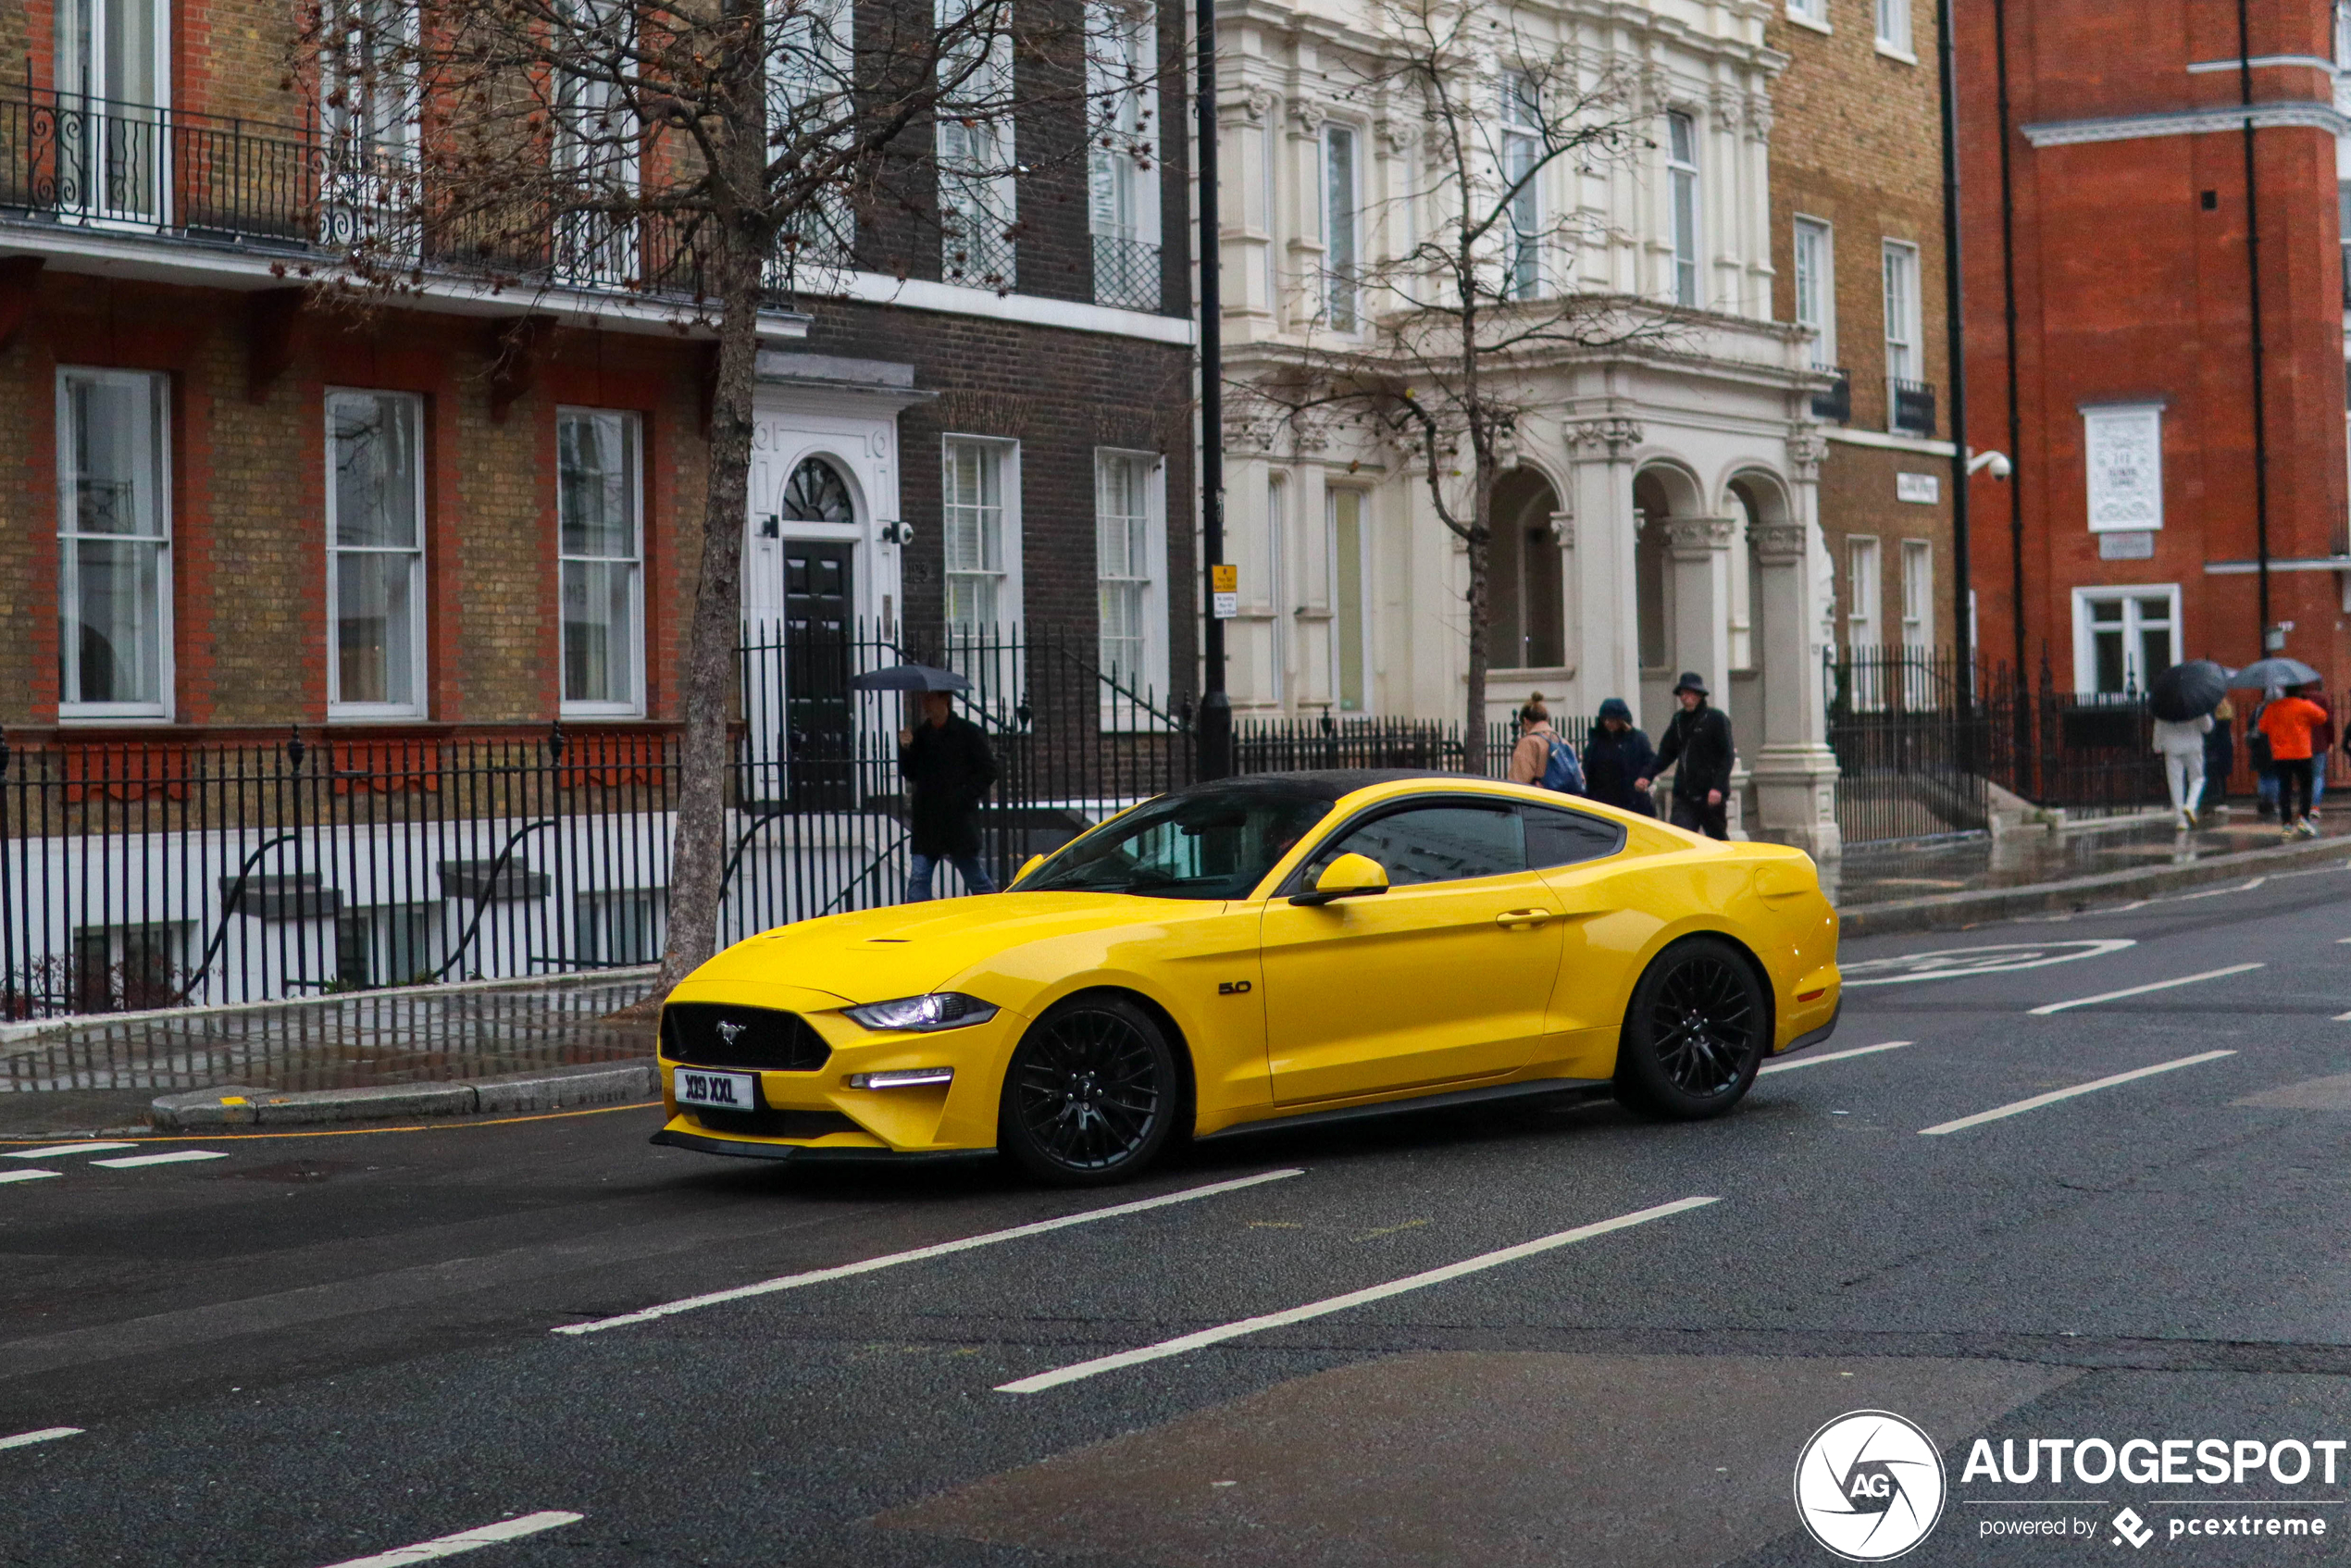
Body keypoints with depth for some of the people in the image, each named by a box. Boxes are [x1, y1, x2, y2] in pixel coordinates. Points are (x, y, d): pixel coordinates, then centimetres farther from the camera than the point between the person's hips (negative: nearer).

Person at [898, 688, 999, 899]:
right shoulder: (920, 735, 10)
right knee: (918, 878, -4)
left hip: (959, 820, -4)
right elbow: (910, 774, 12)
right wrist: (906, 749, -5)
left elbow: (988, 771, -4)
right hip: (926, 821, 4)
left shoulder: (968, 732, -4)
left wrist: (964, 797, -13)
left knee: (976, 878, 6)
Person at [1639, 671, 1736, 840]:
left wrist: (1718, 787, -19)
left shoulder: (1716, 718, -4)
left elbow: (1727, 756, -8)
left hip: (1711, 796, -4)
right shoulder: (1679, 720, 12)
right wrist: (1648, 776, 2)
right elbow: (1666, 753, 17)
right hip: (1684, 796, 4)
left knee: (1718, 838, 8)